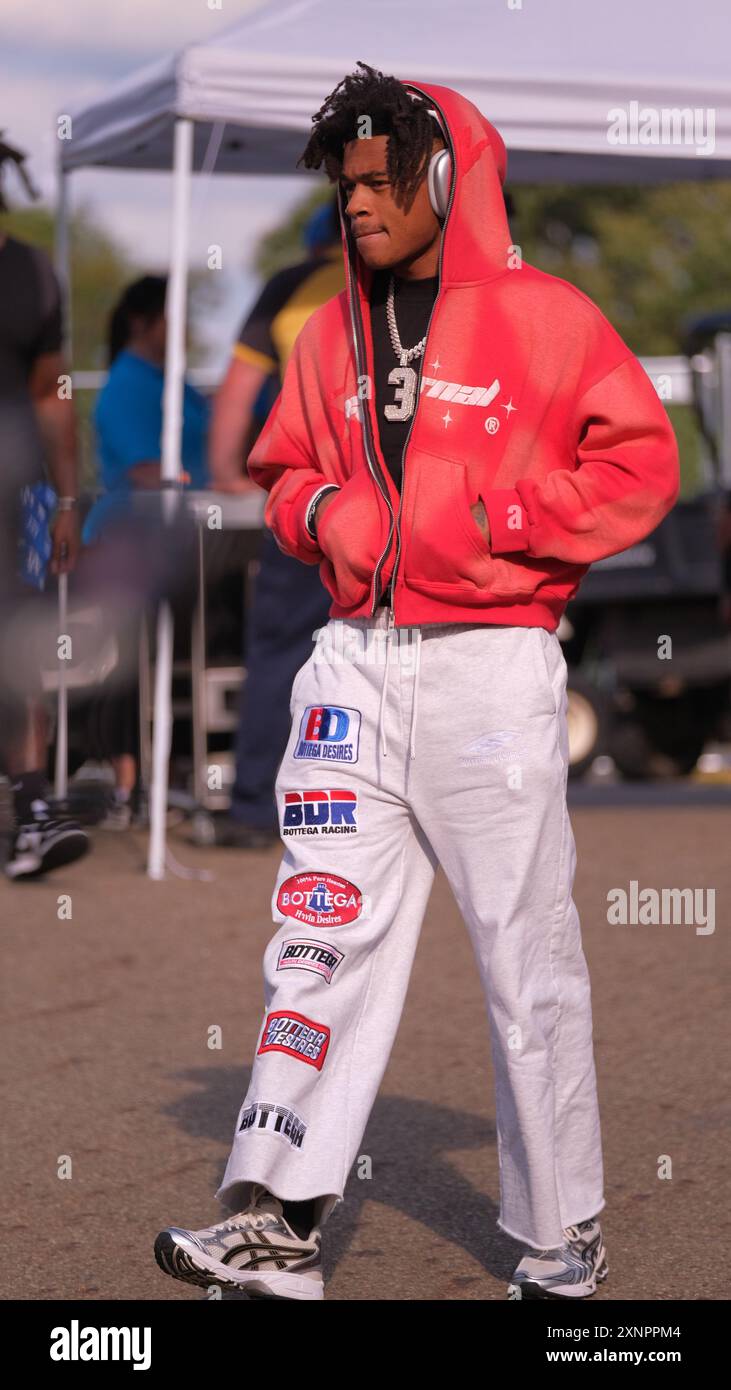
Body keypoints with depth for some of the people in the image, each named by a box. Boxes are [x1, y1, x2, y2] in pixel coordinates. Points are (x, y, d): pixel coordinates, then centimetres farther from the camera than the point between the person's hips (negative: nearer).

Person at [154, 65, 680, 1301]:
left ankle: (563, 1238, 12)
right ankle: (280, 1222, -4)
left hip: (491, 663, -5)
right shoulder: (333, 335, 13)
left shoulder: (545, 317, -4)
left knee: (528, 961, 1)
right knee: (320, 933, -2)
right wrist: (321, 507, 2)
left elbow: (640, 464, -4)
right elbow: (283, 467, 24)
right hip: (358, 659, 5)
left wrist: (504, 518, -13)